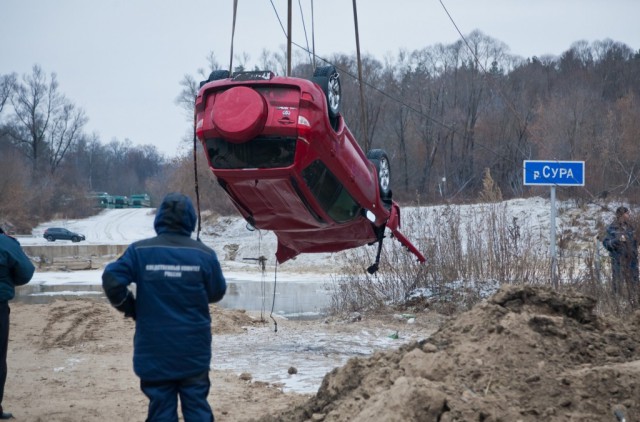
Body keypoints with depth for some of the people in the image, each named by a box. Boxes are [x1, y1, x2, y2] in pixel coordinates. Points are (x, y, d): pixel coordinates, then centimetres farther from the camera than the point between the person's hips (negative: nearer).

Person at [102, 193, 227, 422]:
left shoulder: (139, 251, -8)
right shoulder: (204, 254, -5)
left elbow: (112, 280, -13)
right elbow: (217, 292, 4)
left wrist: (130, 308, 3)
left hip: (154, 350, -1)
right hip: (194, 350, 1)